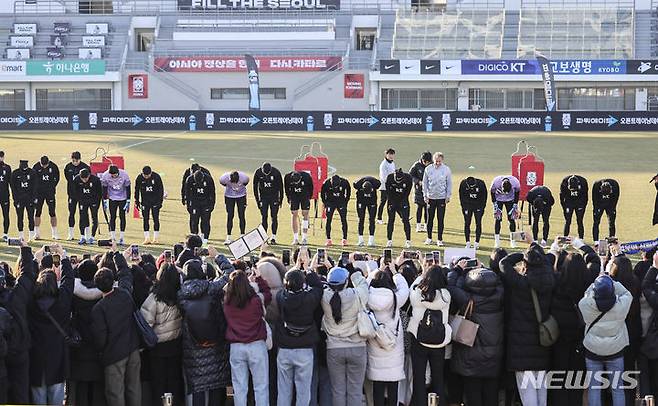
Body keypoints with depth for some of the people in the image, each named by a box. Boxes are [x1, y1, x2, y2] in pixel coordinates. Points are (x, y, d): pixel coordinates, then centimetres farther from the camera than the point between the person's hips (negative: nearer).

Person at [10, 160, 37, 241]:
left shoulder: (32, 172, 3)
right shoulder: (15, 173, 2)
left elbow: (34, 186, 4)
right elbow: (13, 188, 2)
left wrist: (33, 198, -4)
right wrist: (15, 200, -5)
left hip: (30, 198, 0)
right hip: (19, 199, 0)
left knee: (31, 217, -1)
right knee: (20, 218, 2)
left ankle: (31, 236, 3)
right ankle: (21, 236, 8)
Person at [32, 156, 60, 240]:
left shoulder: (53, 167, -6)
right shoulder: (36, 167, -7)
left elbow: (57, 178, 5)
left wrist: (52, 187, -1)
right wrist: (36, 188, -4)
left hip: (50, 192, 0)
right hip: (39, 192, 0)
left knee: (52, 213, 1)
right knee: (37, 212, 0)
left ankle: (54, 233, 7)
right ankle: (36, 233, 6)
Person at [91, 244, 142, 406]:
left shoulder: (98, 309, -19)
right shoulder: (125, 294, -6)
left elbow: (100, 338, -16)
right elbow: (125, 273, 16)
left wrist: (100, 350, 7)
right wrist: (116, 253, 28)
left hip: (114, 355, -5)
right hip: (133, 350, 5)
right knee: (134, 388, 14)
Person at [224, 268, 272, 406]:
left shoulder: (226, 301, -4)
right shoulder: (257, 299, -11)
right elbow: (268, 295, 10)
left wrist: (249, 280, 17)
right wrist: (259, 278, 16)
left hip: (235, 347, 2)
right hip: (257, 346, -2)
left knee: (239, 388, 8)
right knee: (261, 387, 3)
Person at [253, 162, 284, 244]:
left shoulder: (276, 172, -16)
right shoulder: (258, 173, -13)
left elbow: (280, 186, -4)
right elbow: (255, 186, 0)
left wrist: (280, 199, -1)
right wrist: (257, 200, 0)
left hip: (274, 197, -1)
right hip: (263, 197, 1)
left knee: (274, 217, -3)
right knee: (264, 217, -3)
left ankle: (273, 237, 1)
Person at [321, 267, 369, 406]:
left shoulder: (325, 297, -11)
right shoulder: (357, 295, -15)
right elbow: (362, 283, 6)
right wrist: (356, 274, 22)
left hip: (333, 349, 1)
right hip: (357, 348, -1)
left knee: (338, 391, 8)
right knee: (355, 391, 4)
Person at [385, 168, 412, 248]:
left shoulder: (407, 178, -15)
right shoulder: (390, 178, -15)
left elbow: (407, 191, -5)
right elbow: (388, 192, -7)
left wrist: (402, 201, -10)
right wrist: (391, 203, -12)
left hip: (403, 202, 0)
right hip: (392, 201, 0)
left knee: (405, 220, -6)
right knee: (391, 220, 0)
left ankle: (408, 241, -2)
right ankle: (389, 240, 7)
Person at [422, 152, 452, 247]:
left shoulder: (446, 169, -2)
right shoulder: (428, 169, -1)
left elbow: (449, 184, 4)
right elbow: (425, 183, 5)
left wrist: (448, 196, -2)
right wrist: (425, 195, 0)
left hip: (442, 198, -1)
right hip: (431, 197, 1)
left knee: (441, 219, 1)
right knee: (430, 218, 6)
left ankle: (439, 239, 7)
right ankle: (429, 237, 18)